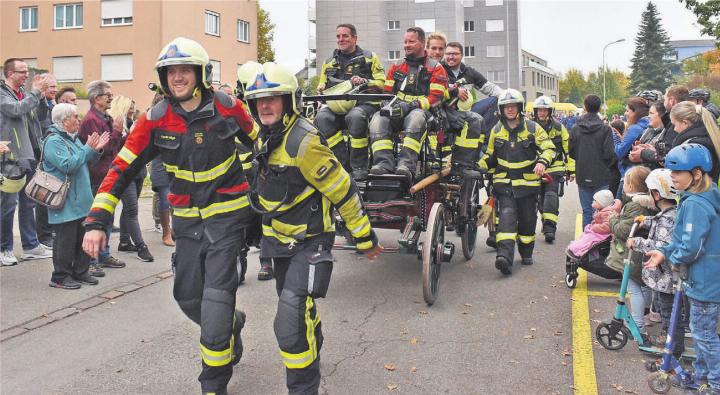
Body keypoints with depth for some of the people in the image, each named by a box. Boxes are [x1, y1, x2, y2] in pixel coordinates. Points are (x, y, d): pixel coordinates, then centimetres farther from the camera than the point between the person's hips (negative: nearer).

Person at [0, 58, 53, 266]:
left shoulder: (22, 92, 15)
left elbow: (32, 114, 14)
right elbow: (17, 109, -24)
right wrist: (36, 92, -15)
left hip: (27, 156, 8)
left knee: (28, 202, 13)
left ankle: (31, 245, 21)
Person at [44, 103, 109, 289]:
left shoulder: (72, 138, 15)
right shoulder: (53, 141, -14)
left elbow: (84, 162, 20)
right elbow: (68, 165, -24)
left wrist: (96, 150, 2)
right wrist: (88, 149, -20)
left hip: (81, 201, 9)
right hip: (66, 203, -9)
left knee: (84, 237, 13)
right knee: (66, 240, -3)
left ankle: (80, 272, 24)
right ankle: (60, 277, 8)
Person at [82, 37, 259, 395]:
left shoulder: (227, 107, -10)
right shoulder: (155, 120, -8)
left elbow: (258, 141, 8)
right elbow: (121, 169, -8)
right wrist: (97, 221, -15)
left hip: (226, 214, -3)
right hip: (186, 218, 3)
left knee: (216, 300, -8)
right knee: (188, 297, 11)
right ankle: (230, 324, 43)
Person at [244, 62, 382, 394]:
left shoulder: (303, 142, -25)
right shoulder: (268, 138, 3)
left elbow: (344, 191, -21)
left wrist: (365, 238, -14)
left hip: (309, 244, -9)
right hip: (280, 242, 9)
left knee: (291, 323, -17)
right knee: (300, 309, 26)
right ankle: (312, 351, 53)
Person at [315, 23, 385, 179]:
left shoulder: (369, 57, 14)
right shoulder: (329, 62, 24)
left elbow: (381, 83, 6)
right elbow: (321, 86, 29)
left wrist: (364, 82, -13)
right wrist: (322, 88, 5)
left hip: (364, 103, -3)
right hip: (337, 105, 4)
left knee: (355, 117, -39)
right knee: (322, 118, -30)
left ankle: (359, 166, -28)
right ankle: (343, 162, -26)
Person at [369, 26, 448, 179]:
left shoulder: (435, 68, 8)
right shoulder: (397, 67, 23)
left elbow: (436, 97, -4)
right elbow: (387, 92, 22)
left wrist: (411, 105, -18)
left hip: (422, 111, -4)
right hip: (397, 112, 4)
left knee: (415, 117, -40)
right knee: (378, 119, -28)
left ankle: (407, 164, -51)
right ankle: (384, 163, -42)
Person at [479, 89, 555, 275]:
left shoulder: (532, 128, -1)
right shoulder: (496, 131, 6)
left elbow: (549, 148, -1)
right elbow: (490, 155, 17)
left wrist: (542, 162, -21)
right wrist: (479, 168, 0)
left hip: (528, 182, 0)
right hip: (504, 182, 0)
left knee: (527, 219, 10)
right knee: (506, 215, -17)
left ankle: (526, 253, 31)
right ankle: (505, 256, -29)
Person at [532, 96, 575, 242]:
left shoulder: (558, 128, 0)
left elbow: (569, 149, 5)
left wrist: (571, 170, 4)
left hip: (555, 169, -3)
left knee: (551, 196, -14)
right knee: (541, 198, 10)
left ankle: (549, 227, -17)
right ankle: (546, 222, 26)